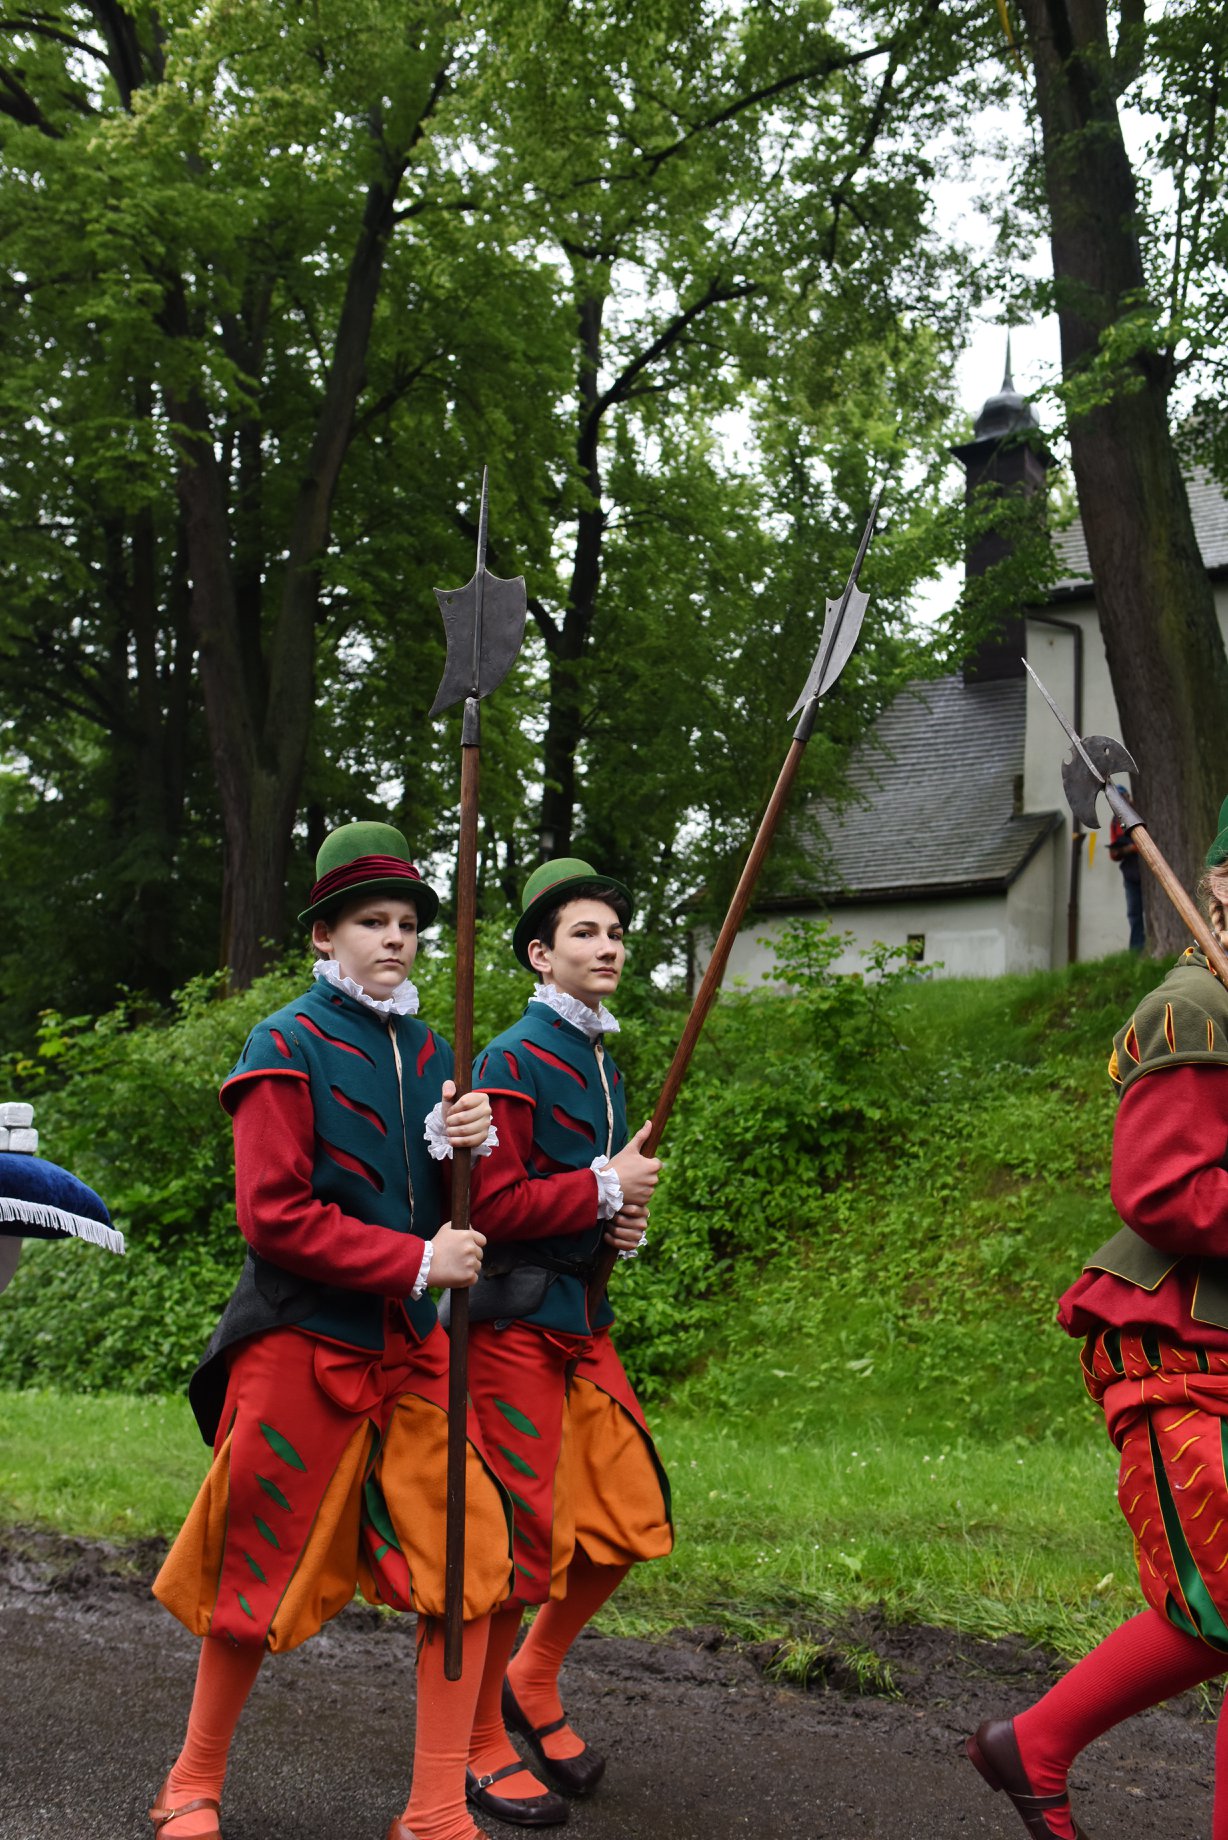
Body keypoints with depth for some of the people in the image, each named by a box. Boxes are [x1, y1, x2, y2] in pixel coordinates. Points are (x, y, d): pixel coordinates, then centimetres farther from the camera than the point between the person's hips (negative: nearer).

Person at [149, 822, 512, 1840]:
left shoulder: (430, 1053, 10)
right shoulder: (288, 1047, -9)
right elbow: (274, 1215, -15)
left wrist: (465, 1148, -7)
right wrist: (416, 1260, -17)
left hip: (417, 1346, 6)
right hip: (302, 1346, -5)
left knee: (468, 1560, -3)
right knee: (260, 1579, 7)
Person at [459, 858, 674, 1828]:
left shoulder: (604, 1063, 15)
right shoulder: (514, 1060, -12)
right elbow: (493, 1204, -19)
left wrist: (628, 1218, 7)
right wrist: (606, 1189, -14)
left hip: (584, 1316, 8)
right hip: (517, 1321, -8)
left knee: (627, 1520, 8)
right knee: (517, 1535, -3)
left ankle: (534, 1683, 28)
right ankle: (481, 1743, 13)